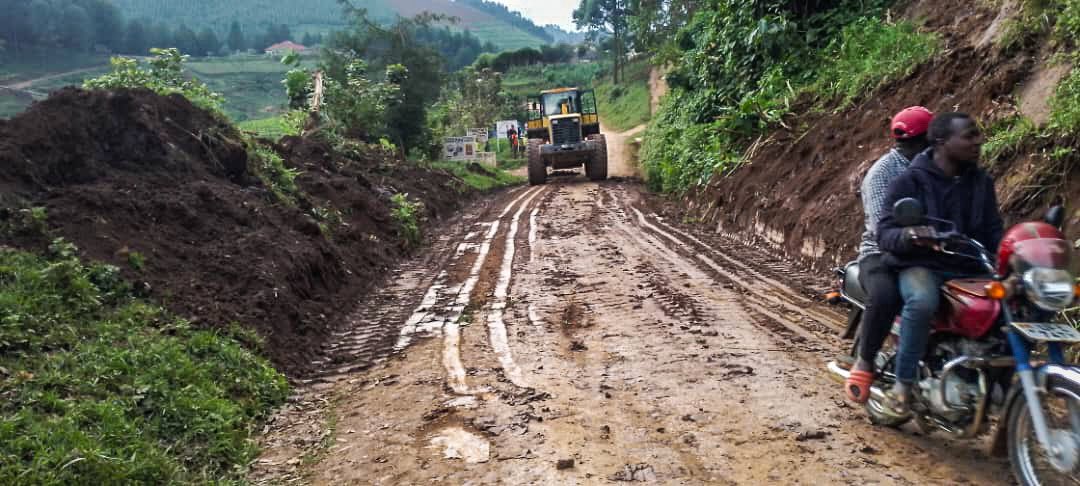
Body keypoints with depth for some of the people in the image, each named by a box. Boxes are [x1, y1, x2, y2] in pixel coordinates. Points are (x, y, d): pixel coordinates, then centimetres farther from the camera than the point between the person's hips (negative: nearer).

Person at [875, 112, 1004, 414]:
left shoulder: (982, 182, 14)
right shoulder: (910, 181, -2)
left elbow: (994, 231, 14)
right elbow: (885, 233, -8)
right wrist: (908, 236, -31)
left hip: (970, 270, 6)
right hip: (921, 266, -5)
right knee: (922, 301, -38)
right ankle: (904, 382, -23)